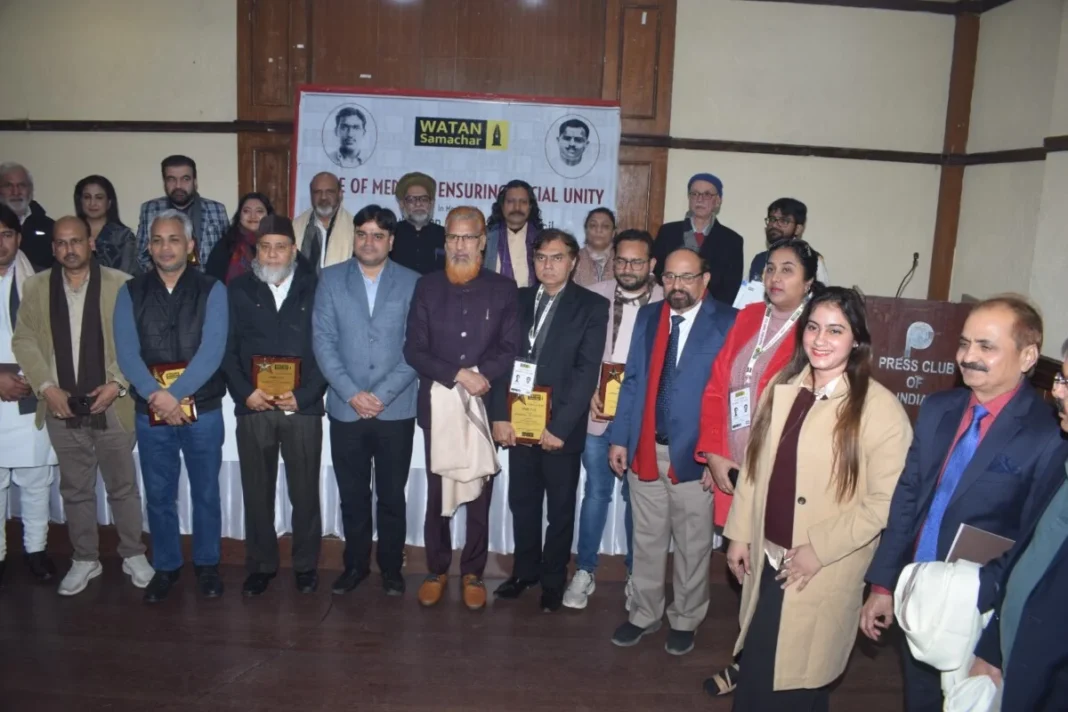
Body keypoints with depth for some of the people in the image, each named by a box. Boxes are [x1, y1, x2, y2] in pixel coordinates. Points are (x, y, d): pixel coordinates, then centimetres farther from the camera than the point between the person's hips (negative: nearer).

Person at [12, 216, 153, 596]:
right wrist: (47, 387, -7)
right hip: (62, 409, 3)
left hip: (111, 406, -2)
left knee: (123, 487, 10)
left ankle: (133, 555, 25)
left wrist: (118, 384, -14)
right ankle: (85, 559, 28)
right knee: (75, 490, 14)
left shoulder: (122, 284, -5)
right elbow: (24, 341, 4)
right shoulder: (35, 287, 5)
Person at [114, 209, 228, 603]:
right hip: (150, 413, 2)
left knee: (205, 493, 10)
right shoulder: (130, 292, 4)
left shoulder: (211, 290, -3)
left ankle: (206, 565, 27)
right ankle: (165, 567, 29)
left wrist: (175, 395, -20)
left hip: (202, 411, -2)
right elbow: (126, 352, -5)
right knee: (158, 496, 13)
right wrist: (157, 396, -18)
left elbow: (212, 351, -13)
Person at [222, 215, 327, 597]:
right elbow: (227, 349, 4)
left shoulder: (316, 289, 2)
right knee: (257, 492, 9)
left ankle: (306, 565, 23)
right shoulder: (238, 290, 7)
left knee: (305, 492, 7)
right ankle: (260, 565, 25)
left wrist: (303, 396, -11)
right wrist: (245, 392, -9)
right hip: (253, 407, 1)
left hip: (303, 407, -1)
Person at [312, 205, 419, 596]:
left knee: (392, 495, 9)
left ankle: (391, 567, 26)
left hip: (396, 409, -1)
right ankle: (355, 564, 29)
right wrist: (351, 393, -11)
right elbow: (322, 340, -1)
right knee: (352, 494, 12)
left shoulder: (412, 283, 0)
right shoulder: (331, 279, 4)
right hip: (346, 408, 1)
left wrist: (382, 394, -12)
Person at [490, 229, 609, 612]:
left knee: (560, 507, 11)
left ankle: (553, 579, 27)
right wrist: (500, 415, -5)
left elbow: (587, 372, -12)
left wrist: (559, 426, -17)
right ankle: (525, 569, 33)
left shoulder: (592, 306, -5)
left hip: (561, 426, -3)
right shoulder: (518, 300, 7)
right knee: (522, 502, 14)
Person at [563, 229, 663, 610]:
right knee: (596, 492, 11)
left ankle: (636, 575, 29)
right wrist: (589, 392, -9)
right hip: (597, 414, 1)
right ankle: (584, 571, 25)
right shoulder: (594, 295, -2)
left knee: (637, 496, 12)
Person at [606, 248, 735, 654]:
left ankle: (685, 620, 32)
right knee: (646, 541, 16)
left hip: (694, 454, -4)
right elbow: (632, 381, 8)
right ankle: (645, 614, 34)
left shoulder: (727, 324, -8)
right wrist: (619, 439, 5)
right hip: (645, 451, 4)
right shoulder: (647, 317, 8)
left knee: (692, 545, 13)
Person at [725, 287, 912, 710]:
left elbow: (885, 501, -17)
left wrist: (820, 549, -17)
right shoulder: (782, 387, 2)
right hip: (768, 560, 5)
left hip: (825, 573, -4)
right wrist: (739, 533, 7)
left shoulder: (880, 409, -15)